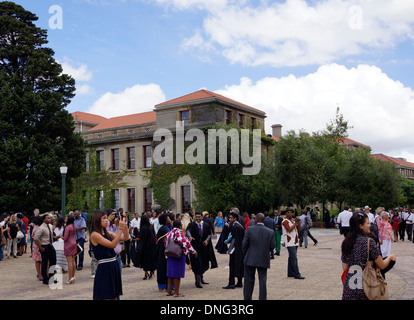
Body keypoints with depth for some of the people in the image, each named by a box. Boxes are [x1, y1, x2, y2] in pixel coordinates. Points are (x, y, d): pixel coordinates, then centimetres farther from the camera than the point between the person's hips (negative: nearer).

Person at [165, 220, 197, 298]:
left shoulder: (169, 233, 8)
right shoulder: (180, 233, -12)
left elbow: (165, 243, 16)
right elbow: (185, 242, -18)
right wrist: (194, 251, -10)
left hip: (170, 255, 7)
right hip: (179, 255, -7)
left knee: (171, 273, 14)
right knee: (177, 273, 0)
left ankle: (169, 291, 19)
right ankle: (176, 292, 4)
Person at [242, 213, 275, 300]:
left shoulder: (249, 230, -8)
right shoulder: (270, 232, -2)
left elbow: (244, 244, -8)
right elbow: (272, 246, -1)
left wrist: (245, 255, 8)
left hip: (250, 259, -1)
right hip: (263, 260, 1)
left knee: (249, 281, 10)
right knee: (262, 281, 9)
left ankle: (247, 298, 16)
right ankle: (262, 298, 9)